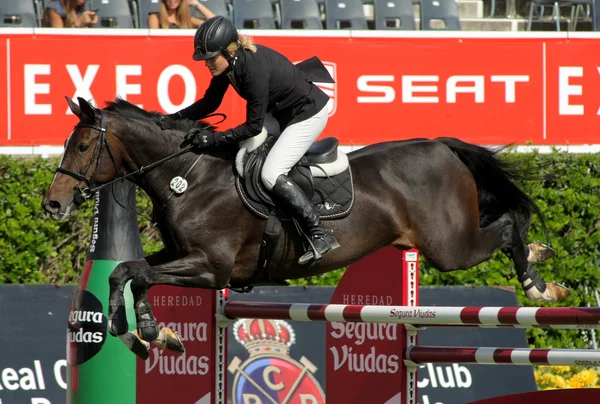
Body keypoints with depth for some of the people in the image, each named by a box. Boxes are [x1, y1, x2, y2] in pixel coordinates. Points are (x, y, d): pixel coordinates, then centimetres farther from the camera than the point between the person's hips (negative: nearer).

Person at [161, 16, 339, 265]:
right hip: (283, 112, 10)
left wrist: (213, 139, -28)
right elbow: (210, 103, 3)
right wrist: (175, 118, -8)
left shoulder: (254, 69, -34)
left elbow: (254, 126, -27)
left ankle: (320, 236, -11)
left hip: (308, 115, -10)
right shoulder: (227, 63, -10)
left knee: (271, 175, -17)